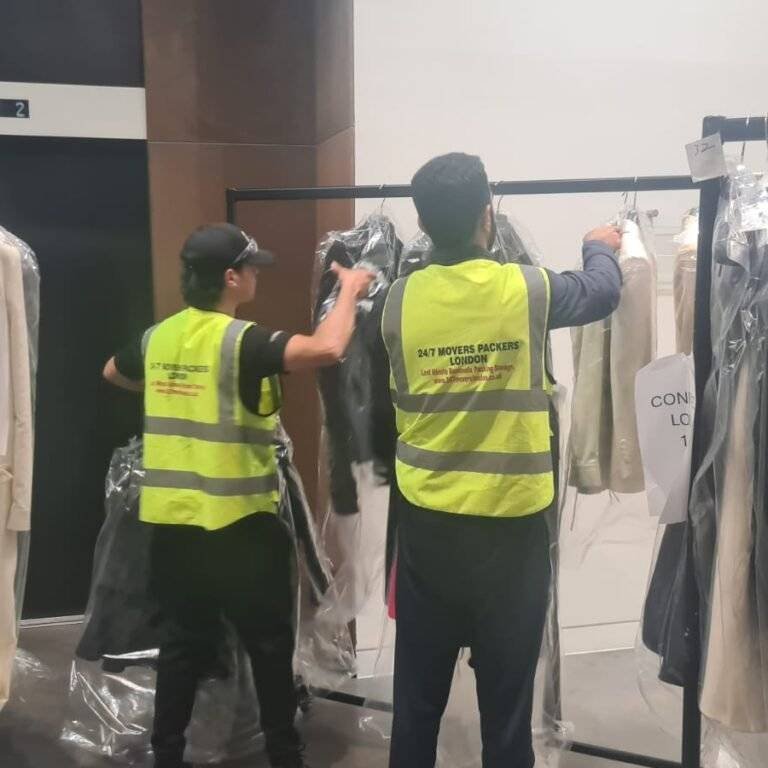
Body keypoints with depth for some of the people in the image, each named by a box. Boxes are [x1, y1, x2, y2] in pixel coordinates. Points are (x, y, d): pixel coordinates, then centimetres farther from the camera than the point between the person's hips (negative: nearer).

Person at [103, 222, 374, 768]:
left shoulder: (158, 338, 4)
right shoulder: (241, 341, -17)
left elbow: (113, 374, 26)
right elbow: (327, 349, -31)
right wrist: (350, 291, -15)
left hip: (171, 521, 6)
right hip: (237, 525, -6)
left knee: (186, 643, 20)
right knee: (270, 645, 12)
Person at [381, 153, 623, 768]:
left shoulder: (401, 298, -4)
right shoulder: (528, 289, -9)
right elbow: (602, 292, 10)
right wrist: (601, 249, 33)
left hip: (426, 522, 3)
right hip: (511, 524, -2)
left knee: (418, 692, 15)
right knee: (506, 695, 11)